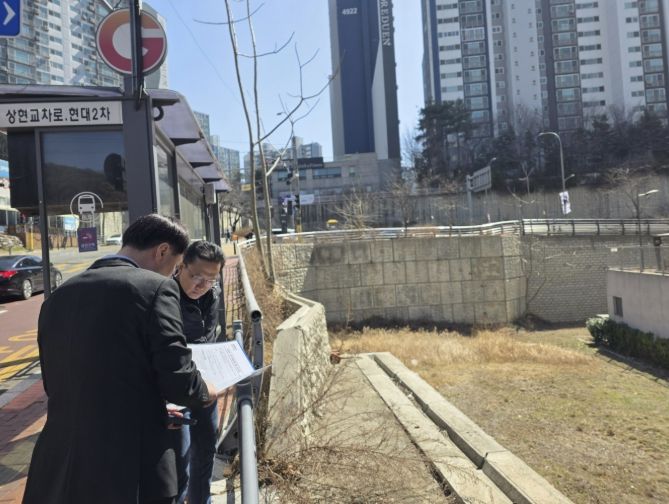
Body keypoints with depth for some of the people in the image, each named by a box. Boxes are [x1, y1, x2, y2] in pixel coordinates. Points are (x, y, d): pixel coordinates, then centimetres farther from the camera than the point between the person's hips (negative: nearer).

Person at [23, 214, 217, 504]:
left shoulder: (59, 296, 9)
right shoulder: (155, 288, -12)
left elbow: (53, 385, 16)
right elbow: (178, 380, -16)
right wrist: (206, 392, 8)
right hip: (131, 474, -6)